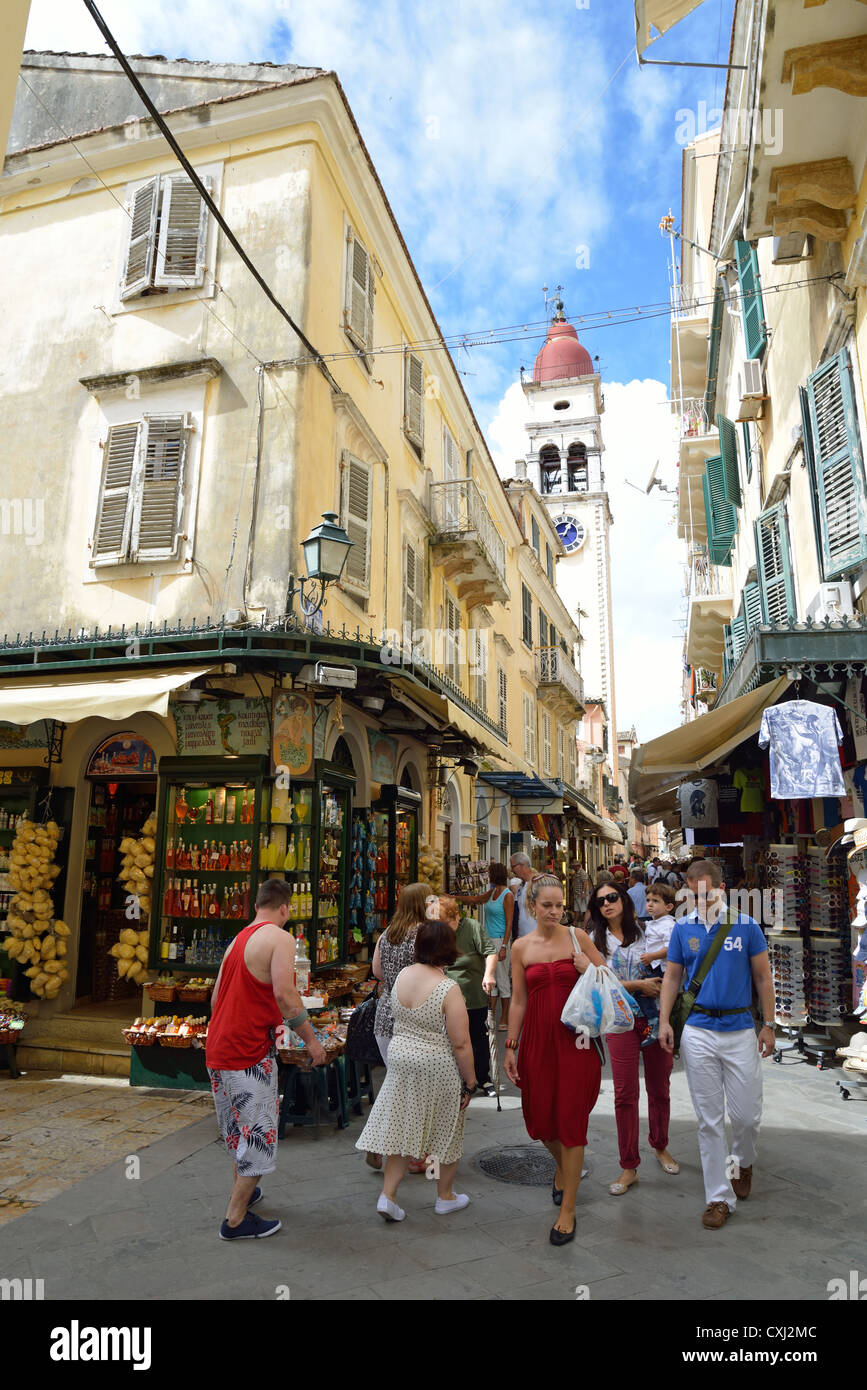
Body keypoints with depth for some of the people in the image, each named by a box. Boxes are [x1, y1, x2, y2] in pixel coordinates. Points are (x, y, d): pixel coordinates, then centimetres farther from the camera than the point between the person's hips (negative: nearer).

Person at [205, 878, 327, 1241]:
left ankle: (243, 1191, 40)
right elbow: (285, 996, -22)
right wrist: (310, 1039, -12)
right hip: (249, 1052, -9)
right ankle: (236, 1220, 12)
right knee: (259, 1136, 5)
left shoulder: (238, 939, 13)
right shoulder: (280, 938, -13)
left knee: (240, 1130, 25)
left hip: (218, 1049, 9)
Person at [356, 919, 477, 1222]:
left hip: (400, 1058, 5)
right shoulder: (448, 989, -22)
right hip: (437, 1069, -5)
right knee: (446, 1132, 15)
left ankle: (387, 1195, 15)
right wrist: (470, 1083, -9)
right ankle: (445, 1197, 31)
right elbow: (460, 1044, -19)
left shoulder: (403, 975, -4)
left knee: (402, 1128, 17)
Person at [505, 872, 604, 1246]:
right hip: (537, 1039, 2)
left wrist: (589, 970, -13)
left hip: (574, 1038, -2)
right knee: (539, 1116, 8)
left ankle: (568, 1210, 12)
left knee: (571, 1118, -1)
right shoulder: (521, 948, 2)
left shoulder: (577, 937, -1)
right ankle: (562, 1166, 42)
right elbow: (518, 1001, 6)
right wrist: (510, 1046, 5)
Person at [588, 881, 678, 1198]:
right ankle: (629, 1167, 12)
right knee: (625, 1094, 1)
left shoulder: (647, 932, 3)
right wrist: (639, 985, -17)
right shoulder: (596, 941, 2)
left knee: (659, 1088, 13)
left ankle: (660, 1147, 36)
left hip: (656, 1016, 1)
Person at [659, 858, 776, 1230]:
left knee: (747, 1115, 6)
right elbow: (672, 977, 5)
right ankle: (719, 1197, 19)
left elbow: (763, 979, 4)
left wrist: (768, 1025, -1)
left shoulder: (746, 926, -2)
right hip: (698, 1032, 1)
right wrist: (664, 1021, -5)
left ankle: (744, 1161, 39)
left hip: (741, 1032, 0)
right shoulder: (683, 928, 1)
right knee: (709, 1120, 6)